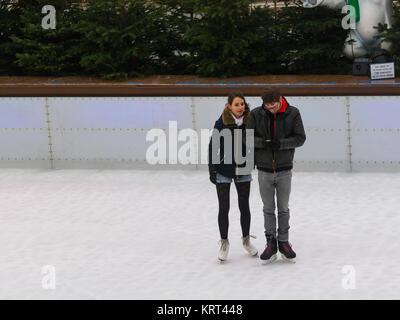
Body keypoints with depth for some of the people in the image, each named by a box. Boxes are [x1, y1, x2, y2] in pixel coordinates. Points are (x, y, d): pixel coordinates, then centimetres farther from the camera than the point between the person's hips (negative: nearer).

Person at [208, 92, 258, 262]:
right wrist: (212, 170, -8)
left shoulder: (249, 122, -4)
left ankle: (246, 240, 29)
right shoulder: (221, 123, -13)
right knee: (224, 208, 5)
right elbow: (213, 147, -7)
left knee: (244, 206, 12)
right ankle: (224, 243, 19)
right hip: (223, 171, -3)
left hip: (243, 171, 3)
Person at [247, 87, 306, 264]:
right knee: (268, 209, 7)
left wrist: (281, 143, -22)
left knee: (283, 208, 10)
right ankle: (271, 244, 15)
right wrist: (263, 142, -24)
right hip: (264, 170, 0)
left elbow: (300, 138, -7)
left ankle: (283, 243, 21)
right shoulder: (256, 114, -6)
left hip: (284, 170, 0)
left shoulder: (292, 113, -7)